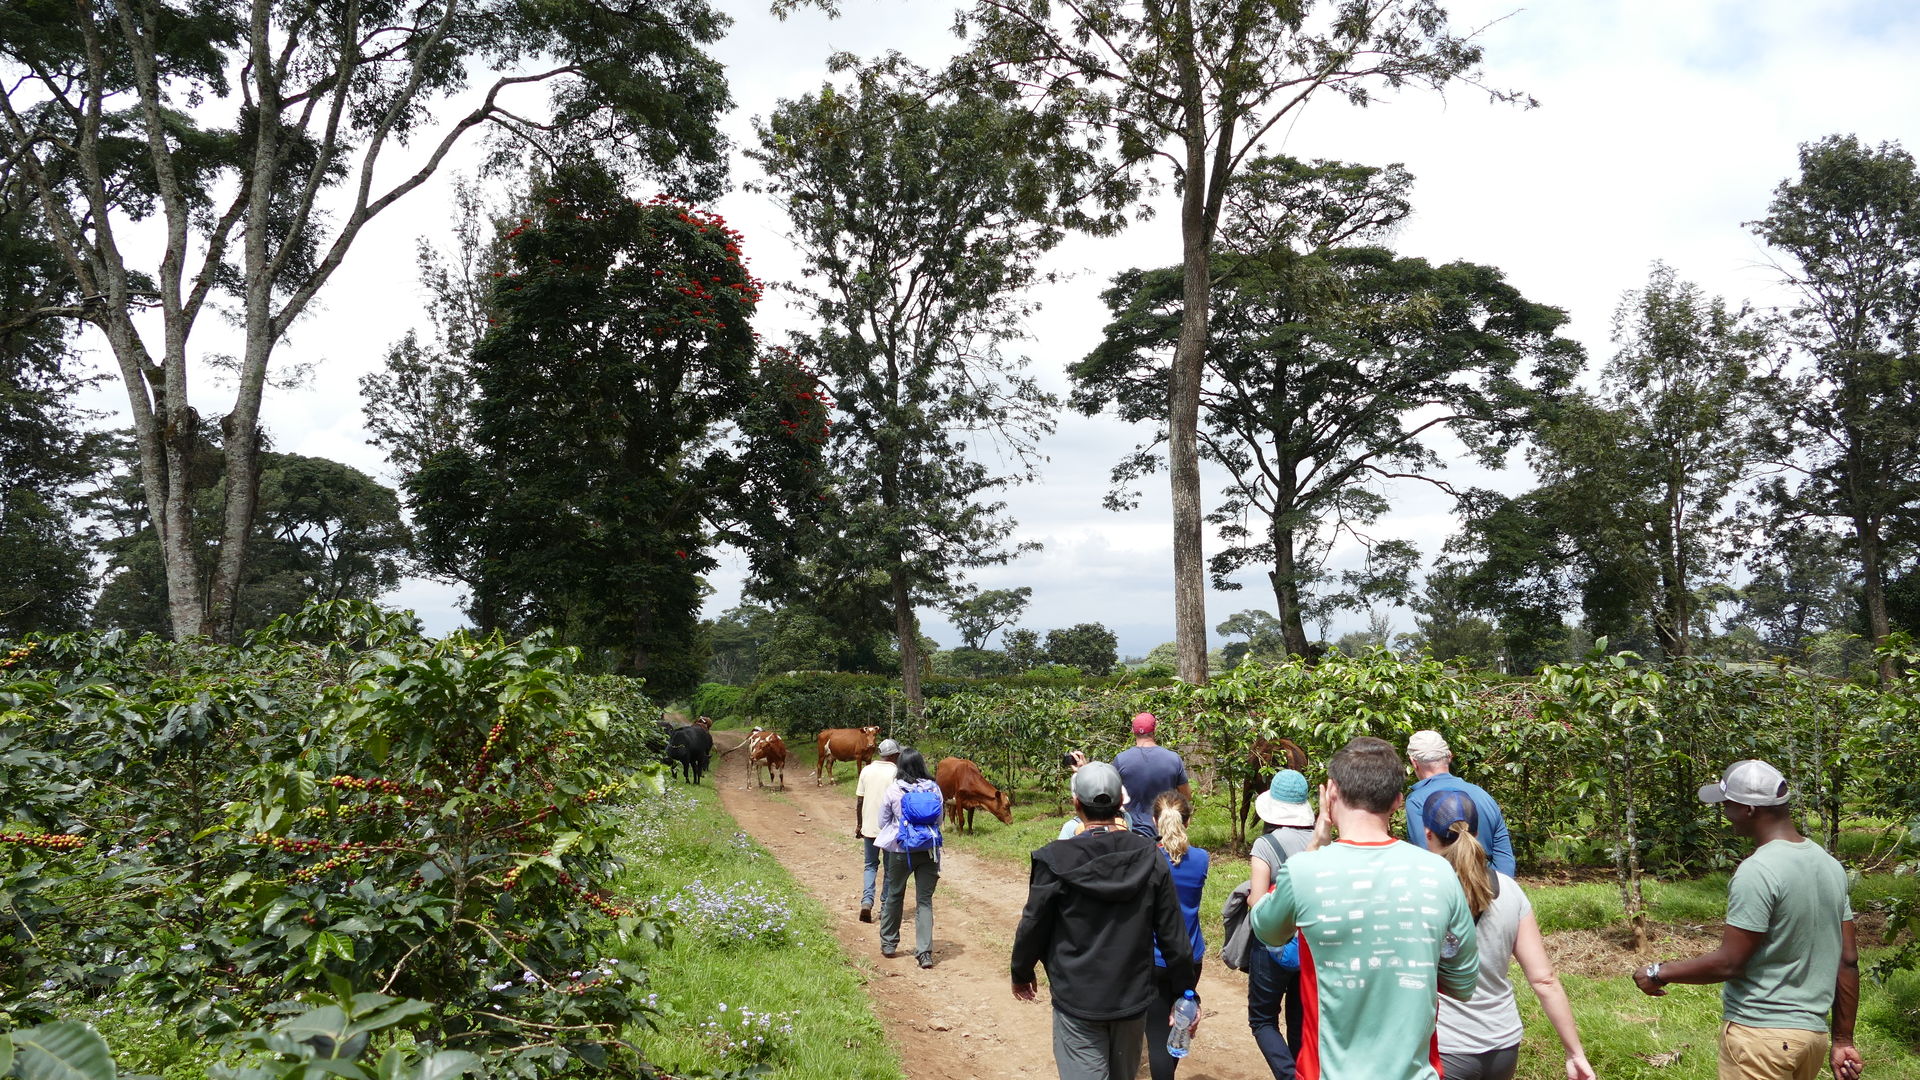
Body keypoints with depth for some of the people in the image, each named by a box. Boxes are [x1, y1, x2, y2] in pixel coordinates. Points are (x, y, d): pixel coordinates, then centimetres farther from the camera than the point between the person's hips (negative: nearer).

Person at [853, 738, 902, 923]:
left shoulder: (867, 770, 1)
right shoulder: (897, 773, -10)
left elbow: (859, 801, 4)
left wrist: (858, 825, 14)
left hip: (869, 826, 3)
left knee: (870, 865, 14)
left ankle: (866, 902, -3)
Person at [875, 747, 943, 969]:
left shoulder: (894, 789, -8)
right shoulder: (934, 788, -3)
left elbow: (883, 821, 2)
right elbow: (939, 820, 8)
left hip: (901, 849, -1)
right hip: (929, 850, 1)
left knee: (894, 896, 16)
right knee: (925, 900, 5)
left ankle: (888, 944, 29)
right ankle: (925, 952, -1)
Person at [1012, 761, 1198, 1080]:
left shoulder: (1056, 860, -15)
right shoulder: (1151, 857, -7)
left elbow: (1033, 927, -6)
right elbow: (1174, 935, -4)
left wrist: (1021, 973, 12)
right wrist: (1185, 992, 7)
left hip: (1077, 999, -3)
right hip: (1133, 998, 3)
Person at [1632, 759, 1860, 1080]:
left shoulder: (1757, 872, -20)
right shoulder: (1830, 865, 6)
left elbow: (1728, 963, -19)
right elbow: (1848, 961, 10)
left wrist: (1658, 973, -6)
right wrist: (1843, 1041, 16)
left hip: (1759, 1031, -8)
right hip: (1814, 1032, 8)